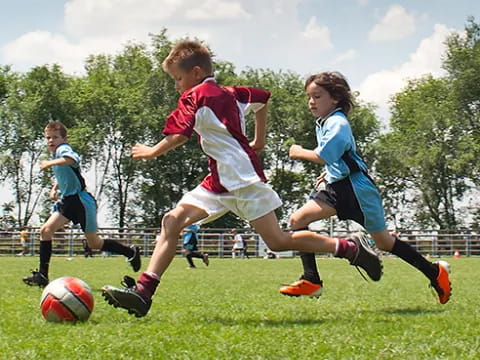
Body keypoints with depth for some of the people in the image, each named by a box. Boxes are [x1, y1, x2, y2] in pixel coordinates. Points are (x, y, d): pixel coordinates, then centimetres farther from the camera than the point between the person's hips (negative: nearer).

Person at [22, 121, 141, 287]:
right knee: (46, 230, -10)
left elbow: (73, 159, -40)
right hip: (68, 201, 8)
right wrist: (56, 186, 21)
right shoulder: (56, 154, 14)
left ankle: (131, 252, 22)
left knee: (94, 243, 2)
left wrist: (50, 163, -42)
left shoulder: (63, 149, -14)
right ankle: (42, 275, -10)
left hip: (81, 200, -8)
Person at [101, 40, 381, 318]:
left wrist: (151, 152, 0)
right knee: (173, 221, -2)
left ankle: (351, 249, 6)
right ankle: (143, 291, -10)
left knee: (278, 241, -5)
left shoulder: (195, 96, -6)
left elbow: (179, 136, -16)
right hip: (220, 182, 10)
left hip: (242, 178, -10)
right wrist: (259, 142, 34)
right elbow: (263, 99, 31)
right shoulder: (230, 94, 17)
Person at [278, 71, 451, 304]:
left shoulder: (337, 123, -16)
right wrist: (328, 174, 14)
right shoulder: (322, 123, 14)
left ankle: (435, 273, 18)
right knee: (298, 220, -11)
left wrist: (299, 152, -11)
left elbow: (323, 157, -27)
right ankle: (311, 280, -11)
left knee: (384, 242, 2)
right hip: (336, 187, 9)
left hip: (356, 188, -9)